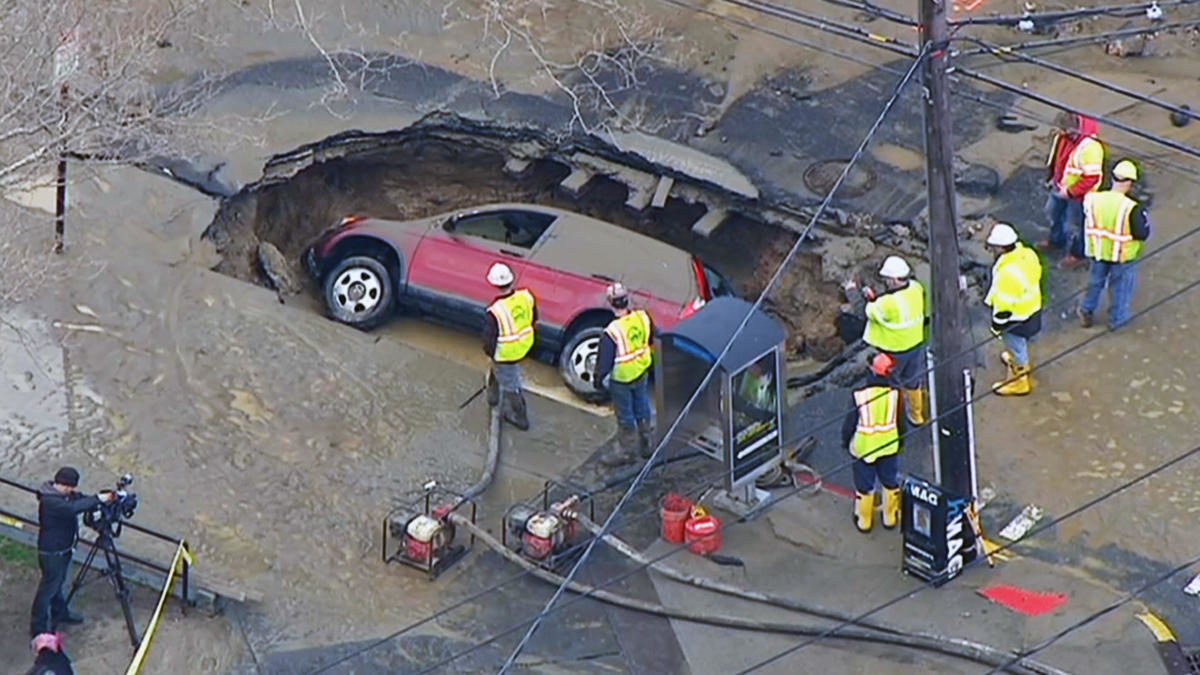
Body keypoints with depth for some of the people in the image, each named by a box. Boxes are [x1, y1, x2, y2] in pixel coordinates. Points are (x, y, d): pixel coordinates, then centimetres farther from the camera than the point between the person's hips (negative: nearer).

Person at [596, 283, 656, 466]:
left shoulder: (612, 332, -33)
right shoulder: (643, 318, -15)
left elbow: (605, 360, -21)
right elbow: (651, 340, 5)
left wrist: (601, 377, -3)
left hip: (621, 379, -6)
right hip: (642, 373, 6)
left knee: (625, 416, 12)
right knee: (642, 409, 25)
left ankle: (626, 452, 28)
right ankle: (647, 445, 42)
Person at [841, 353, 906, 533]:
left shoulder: (860, 394, -20)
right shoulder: (895, 393, -15)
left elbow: (851, 421, -9)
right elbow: (901, 421, -3)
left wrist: (846, 440, 9)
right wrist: (900, 441, 16)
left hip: (864, 447, -2)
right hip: (889, 446, 2)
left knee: (864, 485, 16)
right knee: (890, 482, 23)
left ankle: (864, 520, 30)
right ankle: (890, 517, 37)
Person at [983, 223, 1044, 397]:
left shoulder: (1007, 273, -39)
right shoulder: (1028, 254, -15)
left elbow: (1004, 304, -28)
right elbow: (1036, 275, 4)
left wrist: (997, 326, -12)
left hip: (1016, 319, -8)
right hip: (1032, 309, 8)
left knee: (1017, 348, 17)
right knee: (1021, 343, 35)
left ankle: (1020, 382, 38)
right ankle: (1020, 361, 62)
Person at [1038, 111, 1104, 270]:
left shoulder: (1089, 147, -39)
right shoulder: (1062, 136, -15)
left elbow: (1092, 177, -31)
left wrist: (1070, 192, -25)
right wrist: (1051, 175, 8)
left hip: (1077, 193, -8)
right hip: (1060, 186, 8)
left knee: (1074, 225, 13)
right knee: (1053, 212, 30)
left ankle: (1077, 254, 39)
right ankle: (1056, 239, 58)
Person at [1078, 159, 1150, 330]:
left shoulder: (1093, 199, -18)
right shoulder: (1132, 208, -30)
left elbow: (1088, 225, -2)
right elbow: (1142, 234, -22)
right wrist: (1144, 219, -4)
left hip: (1098, 252, 3)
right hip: (1123, 256, -3)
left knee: (1096, 280, 28)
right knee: (1121, 286, 22)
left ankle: (1086, 311, 45)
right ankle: (1117, 318, 39)